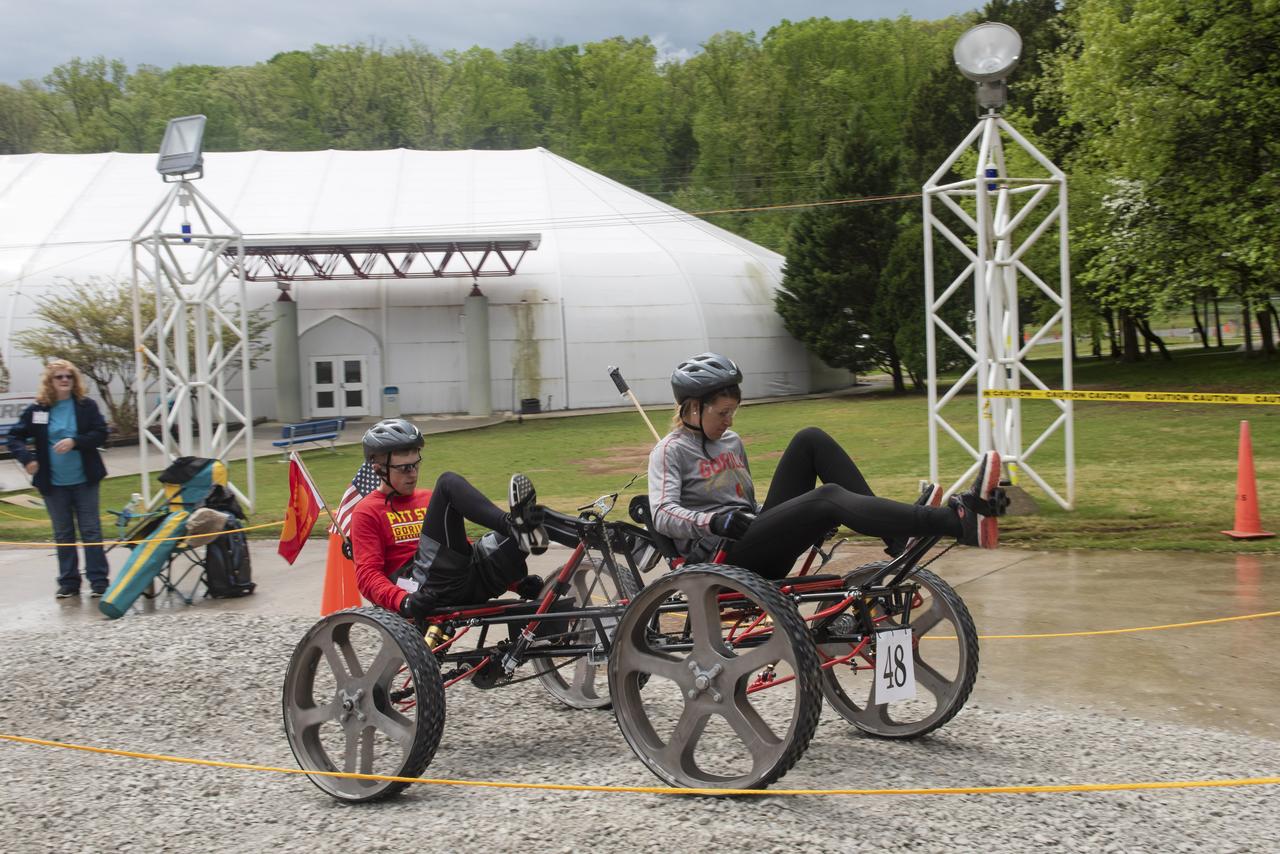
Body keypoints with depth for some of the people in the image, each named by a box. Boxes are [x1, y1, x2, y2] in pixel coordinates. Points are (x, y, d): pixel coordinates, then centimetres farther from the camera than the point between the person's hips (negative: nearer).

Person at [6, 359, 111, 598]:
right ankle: (68, 582, 18)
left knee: (91, 531, 1)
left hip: (85, 480, -1)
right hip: (53, 484, 1)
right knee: (63, 534, 10)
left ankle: (99, 581, 6)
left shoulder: (87, 406, -2)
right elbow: (15, 437, 5)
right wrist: (27, 458, -12)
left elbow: (101, 434, -7)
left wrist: (75, 441, -21)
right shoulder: (37, 410, -1)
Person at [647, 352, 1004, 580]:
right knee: (828, 497, -30)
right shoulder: (670, 451, -2)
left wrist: (808, 522, 13)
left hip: (756, 541, 8)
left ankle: (898, 527, -15)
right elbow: (663, 515, -17)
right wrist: (715, 522, -33)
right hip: (722, 558, -8)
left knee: (811, 439, -5)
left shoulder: (731, 442, 20)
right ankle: (961, 521, -42)